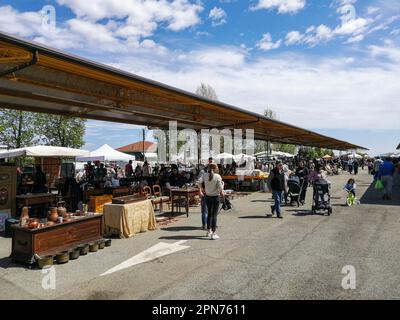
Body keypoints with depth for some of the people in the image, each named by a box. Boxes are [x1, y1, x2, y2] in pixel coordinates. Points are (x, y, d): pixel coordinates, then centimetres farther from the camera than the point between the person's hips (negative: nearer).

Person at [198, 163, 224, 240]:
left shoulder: (205, 176, -2)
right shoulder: (217, 176, -13)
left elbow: (199, 182, -11)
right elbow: (220, 187, -17)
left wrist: (201, 189, 4)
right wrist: (222, 193, 2)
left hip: (208, 197, 4)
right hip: (215, 197, -4)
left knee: (209, 214, 19)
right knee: (214, 215, 1)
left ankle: (209, 232, 29)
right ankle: (213, 234, 3)